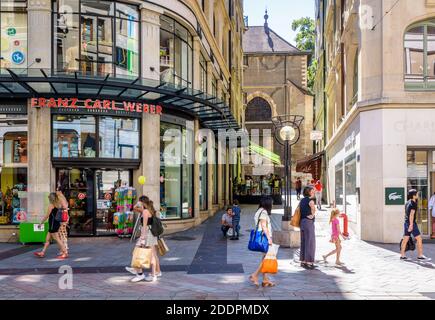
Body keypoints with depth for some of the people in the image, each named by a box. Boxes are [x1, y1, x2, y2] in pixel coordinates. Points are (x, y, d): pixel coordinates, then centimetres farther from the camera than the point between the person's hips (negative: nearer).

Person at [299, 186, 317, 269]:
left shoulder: (302, 200, 15)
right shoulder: (310, 200, -11)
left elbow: (298, 210, 23)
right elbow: (313, 208, -26)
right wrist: (312, 215, -8)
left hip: (302, 222, 9)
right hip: (309, 222, -9)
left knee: (303, 242, 12)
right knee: (310, 243, -5)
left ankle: (303, 261, 16)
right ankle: (309, 263, -6)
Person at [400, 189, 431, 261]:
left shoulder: (408, 203, 15)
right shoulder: (413, 204, -14)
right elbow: (411, 214, -23)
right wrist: (411, 224, -27)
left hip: (406, 223, 9)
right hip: (412, 223, -9)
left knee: (405, 239, 10)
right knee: (419, 239, -4)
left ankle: (402, 256, 12)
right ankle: (420, 256, -4)